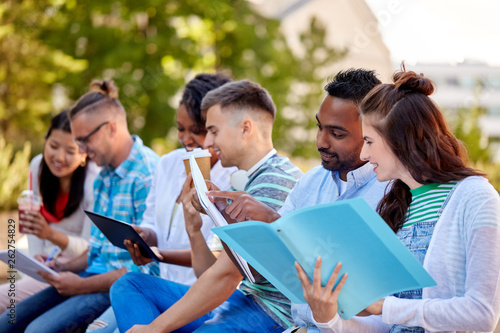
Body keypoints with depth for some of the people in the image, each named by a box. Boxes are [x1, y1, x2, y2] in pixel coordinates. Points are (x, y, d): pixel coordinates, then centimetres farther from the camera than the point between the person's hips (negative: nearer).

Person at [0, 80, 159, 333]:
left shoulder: (148, 176, -18)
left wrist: (83, 285, -15)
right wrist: (65, 268, 7)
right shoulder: (104, 176, 15)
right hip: (97, 276, 10)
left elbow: (146, 266, -19)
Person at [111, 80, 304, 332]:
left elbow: (225, 276, -21)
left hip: (267, 312, -11)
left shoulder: (274, 182, -16)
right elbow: (211, 271, 17)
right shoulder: (251, 180, 18)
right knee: (129, 284, 10)